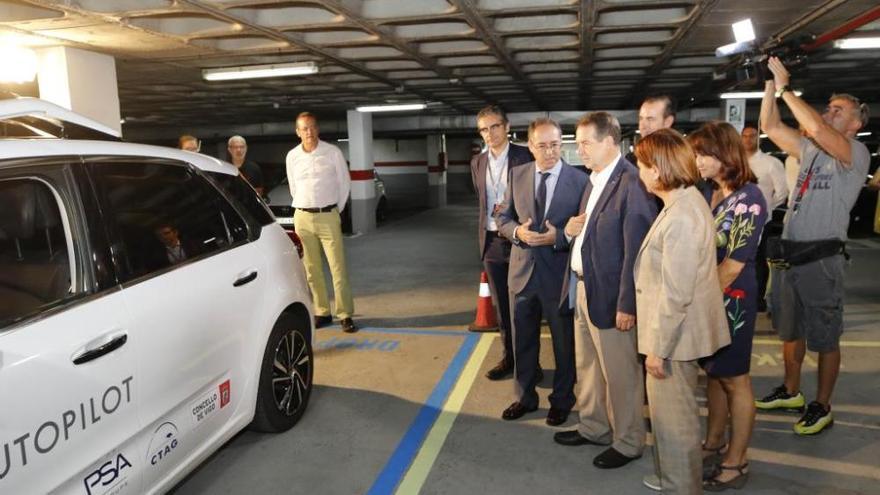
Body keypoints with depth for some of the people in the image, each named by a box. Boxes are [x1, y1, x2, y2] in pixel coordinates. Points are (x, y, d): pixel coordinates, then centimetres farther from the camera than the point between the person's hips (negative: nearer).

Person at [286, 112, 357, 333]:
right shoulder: (292, 157, 5)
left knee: (338, 268, -6)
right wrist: (304, 211, 12)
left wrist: (337, 210, 6)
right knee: (312, 270, 7)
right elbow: (293, 188, 15)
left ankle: (345, 315, 0)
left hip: (328, 217, -3)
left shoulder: (332, 152, -3)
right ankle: (322, 312, 17)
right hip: (302, 217, 3)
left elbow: (345, 183, 4)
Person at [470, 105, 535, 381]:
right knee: (502, 306, 12)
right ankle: (509, 358, 25)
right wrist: (484, 235, 10)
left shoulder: (525, 156, -6)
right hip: (491, 242, 5)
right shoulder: (477, 163, 10)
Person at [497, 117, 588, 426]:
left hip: (560, 274, -3)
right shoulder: (517, 175, 2)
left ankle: (561, 401, 33)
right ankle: (525, 396, 37)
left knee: (565, 343, 13)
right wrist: (518, 232, -15)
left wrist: (558, 236, -24)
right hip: (523, 271, 3)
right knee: (522, 340, 17)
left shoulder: (580, 180, -9)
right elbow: (503, 218, 6)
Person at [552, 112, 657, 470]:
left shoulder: (631, 184, -20)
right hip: (582, 287, 9)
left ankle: (628, 442, 27)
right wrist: (571, 230, 5)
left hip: (609, 293, -9)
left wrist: (627, 304, -21)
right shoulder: (593, 180, 10)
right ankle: (593, 427, 41)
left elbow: (635, 251, -22)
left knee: (620, 373, 8)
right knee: (587, 367, 22)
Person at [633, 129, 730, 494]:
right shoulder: (685, 200, 6)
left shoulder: (681, 217, -25)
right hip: (676, 331, 10)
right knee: (672, 414, 24)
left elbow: (675, 293, -25)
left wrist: (657, 346, -18)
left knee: (673, 418, 6)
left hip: (673, 335, -10)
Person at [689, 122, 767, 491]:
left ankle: (736, 463, 20)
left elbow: (733, 265, -17)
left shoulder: (748, 198, -17)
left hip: (730, 301, -7)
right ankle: (713, 445, 33)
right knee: (713, 374, 17)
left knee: (735, 381, 6)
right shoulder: (712, 194, 7)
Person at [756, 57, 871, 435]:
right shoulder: (810, 149, 12)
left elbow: (816, 127, -27)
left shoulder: (855, 153, -9)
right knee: (790, 330, 18)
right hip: (788, 254, 8)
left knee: (825, 338, 5)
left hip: (820, 258, -7)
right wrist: (771, 84, 3)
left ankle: (822, 407, 18)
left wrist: (785, 86, -18)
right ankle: (791, 392, 34)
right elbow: (771, 127, 12)